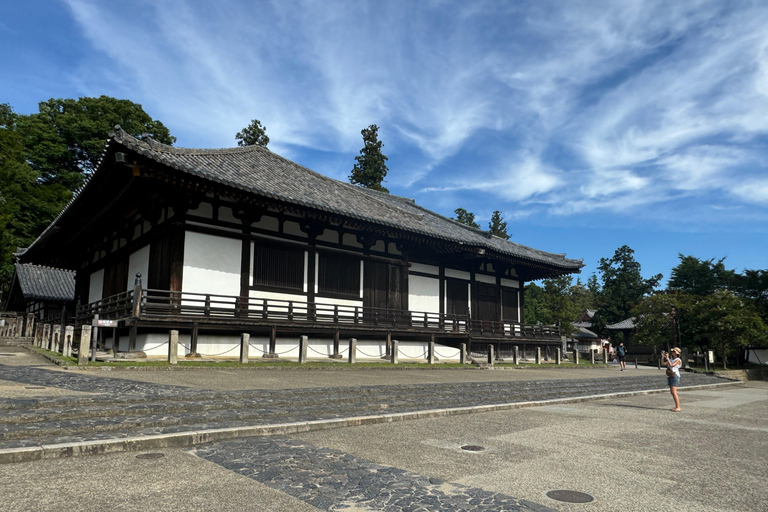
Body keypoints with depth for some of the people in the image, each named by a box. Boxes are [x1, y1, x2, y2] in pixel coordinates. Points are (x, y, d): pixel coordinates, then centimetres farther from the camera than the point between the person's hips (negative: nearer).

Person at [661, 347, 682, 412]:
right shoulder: (671, 360, 14)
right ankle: (676, 407, 15)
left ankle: (678, 408, -10)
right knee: (672, 392, 9)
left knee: (674, 392, -13)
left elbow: (671, 365, -22)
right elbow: (663, 363, 8)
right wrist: (662, 356, -2)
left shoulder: (678, 360, -10)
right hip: (670, 377, 9)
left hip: (675, 376, -9)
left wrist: (667, 358, -19)